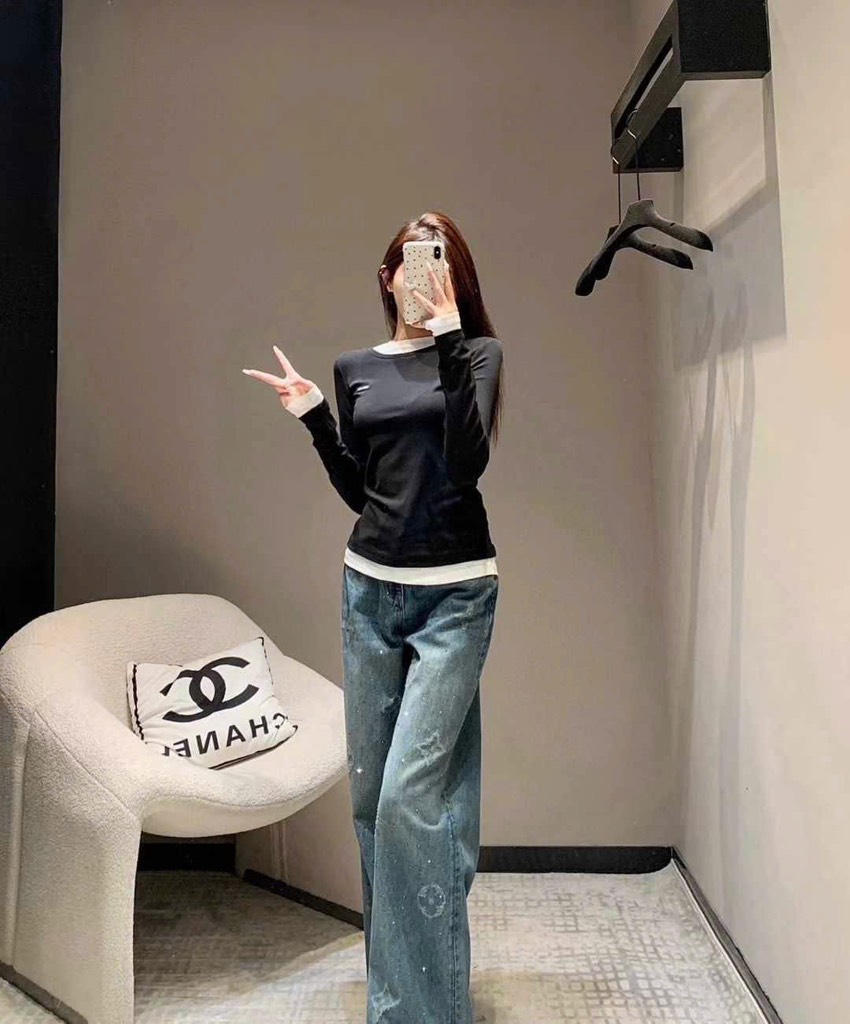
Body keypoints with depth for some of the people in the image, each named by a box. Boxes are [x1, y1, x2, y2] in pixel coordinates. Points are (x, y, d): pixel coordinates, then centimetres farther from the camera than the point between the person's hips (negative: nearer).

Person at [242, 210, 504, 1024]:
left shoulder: (476, 351, 2)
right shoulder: (356, 369, 12)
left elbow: (468, 461, -16)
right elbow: (360, 492, 14)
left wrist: (447, 336, -17)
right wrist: (313, 416, 6)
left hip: (453, 592, -4)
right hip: (369, 587, 5)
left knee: (410, 793, -10)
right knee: (369, 790, 11)